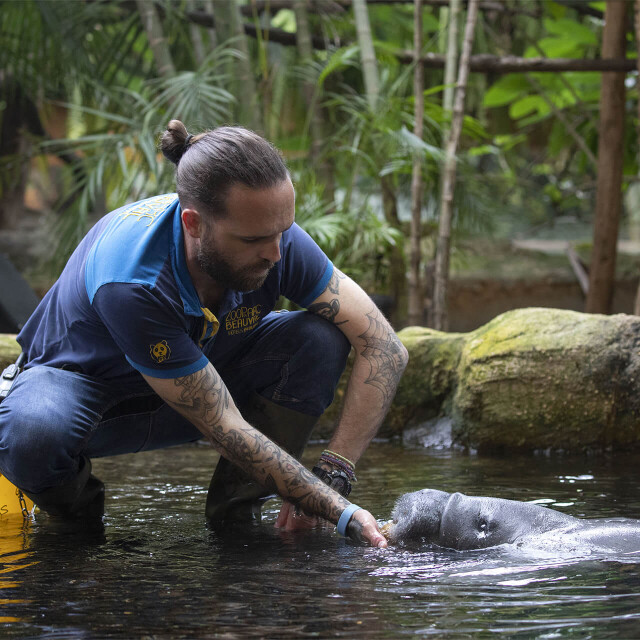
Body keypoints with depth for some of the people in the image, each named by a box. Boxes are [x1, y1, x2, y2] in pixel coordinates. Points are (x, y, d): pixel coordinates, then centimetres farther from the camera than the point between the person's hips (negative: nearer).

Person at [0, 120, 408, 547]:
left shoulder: (275, 238, -25)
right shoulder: (130, 283, -39)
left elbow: (385, 348, -20)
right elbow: (225, 428, -35)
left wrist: (334, 474, -30)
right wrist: (339, 511, -35)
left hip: (201, 375, 4)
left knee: (322, 336, -22)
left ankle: (234, 510, -10)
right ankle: (75, 507, -3)